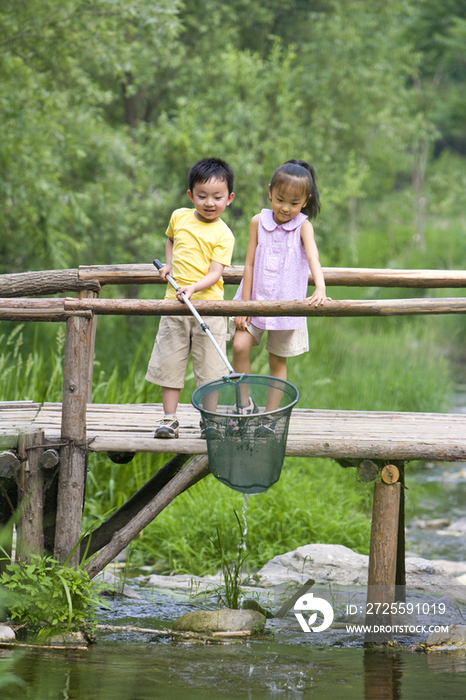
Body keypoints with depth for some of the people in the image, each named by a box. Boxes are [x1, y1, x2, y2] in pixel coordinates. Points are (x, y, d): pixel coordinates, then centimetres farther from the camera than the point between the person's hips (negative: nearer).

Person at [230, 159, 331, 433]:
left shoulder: (303, 226, -9)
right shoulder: (259, 222, -2)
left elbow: (313, 257, -25)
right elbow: (249, 263, 0)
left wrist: (320, 289, -43)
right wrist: (244, 304, -4)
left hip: (287, 304, -1)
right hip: (257, 299, 1)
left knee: (278, 360, 6)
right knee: (240, 346, -15)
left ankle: (270, 415, 16)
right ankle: (245, 403, 2)